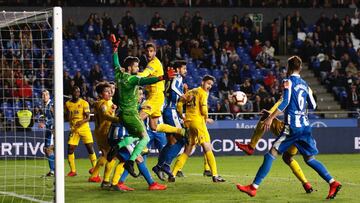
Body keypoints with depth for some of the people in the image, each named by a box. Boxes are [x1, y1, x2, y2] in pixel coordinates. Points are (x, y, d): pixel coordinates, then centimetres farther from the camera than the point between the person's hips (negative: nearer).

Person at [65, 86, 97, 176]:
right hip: (73, 129, 2)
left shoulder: (84, 103, -3)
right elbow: (68, 118, 10)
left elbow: (88, 117, -9)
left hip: (84, 128, -2)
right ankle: (73, 170, 3)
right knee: (70, 148, -6)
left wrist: (82, 121, -29)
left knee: (90, 147, -6)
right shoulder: (68, 104, 5)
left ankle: (94, 167, 7)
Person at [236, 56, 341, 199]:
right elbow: (312, 106, 20)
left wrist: (271, 118, -16)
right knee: (309, 158, 13)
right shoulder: (305, 84, 16)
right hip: (305, 126, 7)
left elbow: (285, 102, -16)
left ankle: (254, 187, -8)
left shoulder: (289, 82, -4)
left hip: (292, 127, -7)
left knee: (271, 154, -5)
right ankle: (332, 183, -1)